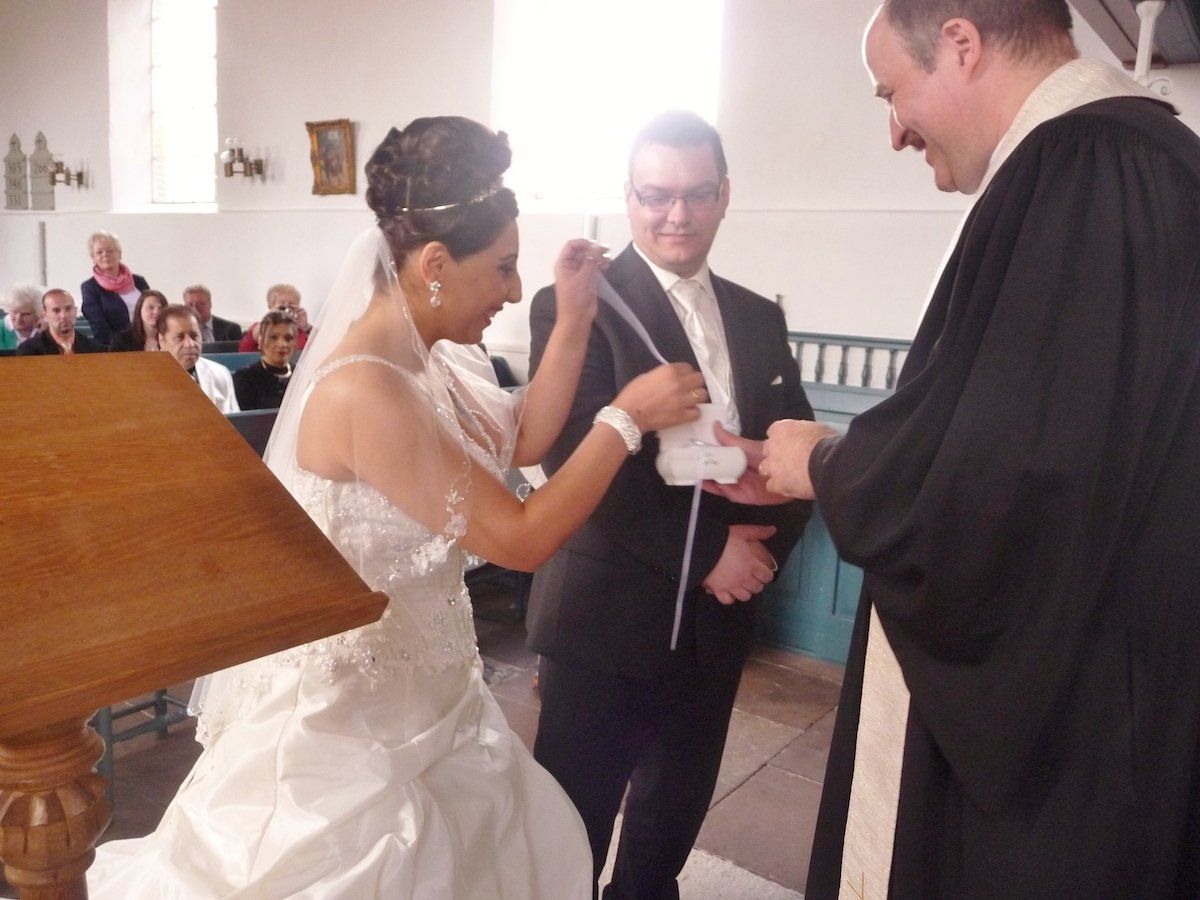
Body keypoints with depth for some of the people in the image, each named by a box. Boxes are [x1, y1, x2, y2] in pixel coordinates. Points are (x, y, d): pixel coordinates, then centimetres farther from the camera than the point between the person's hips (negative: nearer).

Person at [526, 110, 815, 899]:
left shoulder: (760, 319, 9)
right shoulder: (574, 306, -9)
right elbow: (577, 466, -19)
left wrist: (764, 546, -10)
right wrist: (703, 554, -20)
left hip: (717, 620, 6)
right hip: (606, 617, -5)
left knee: (676, 812, 24)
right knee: (574, 823, 11)